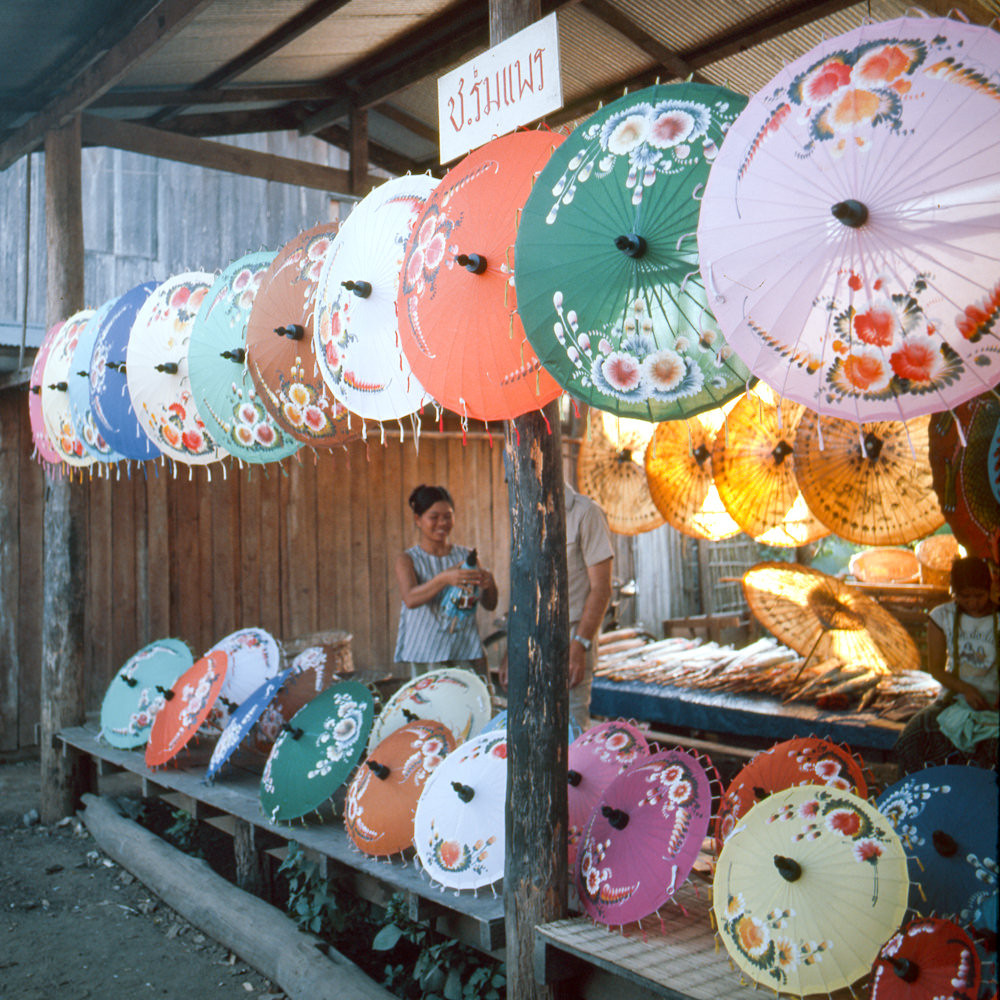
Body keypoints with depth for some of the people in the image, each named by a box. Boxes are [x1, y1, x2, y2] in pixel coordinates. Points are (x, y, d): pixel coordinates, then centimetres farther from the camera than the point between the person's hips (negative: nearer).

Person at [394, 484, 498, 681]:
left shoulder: (466, 556, 10)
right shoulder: (407, 560, 2)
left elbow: (490, 605, 7)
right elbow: (410, 599, -18)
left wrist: (488, 584, -16)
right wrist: (445, 579, -34)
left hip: (467, 650, 2)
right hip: (426, 654, -2)